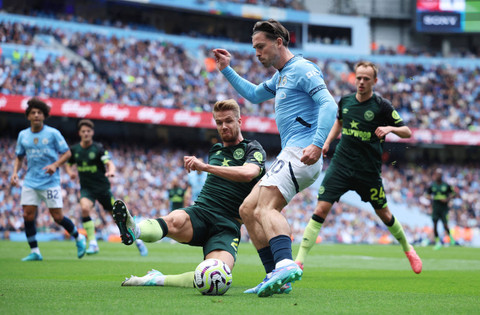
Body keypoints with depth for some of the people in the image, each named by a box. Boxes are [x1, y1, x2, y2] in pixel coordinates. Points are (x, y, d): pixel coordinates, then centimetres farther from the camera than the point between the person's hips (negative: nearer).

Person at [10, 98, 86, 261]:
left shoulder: (53, 133, -4)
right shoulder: (23, 135, 7)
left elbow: (67, 153, -1)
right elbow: (19, 157, 18)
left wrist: (55, 165, -18)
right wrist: (15, 172, 1)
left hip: (50, 182, -4)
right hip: (30, 182, 4)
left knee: (58, 217, -5)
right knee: (28, 216, -6)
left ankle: (79, 238, 20)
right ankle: (35, 252, 4)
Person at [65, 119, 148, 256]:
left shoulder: (98, 148, -10)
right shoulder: (74, 150, 2)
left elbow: (110, 163, -23)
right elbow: (68, 164, 20)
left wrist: (111, 171, -46)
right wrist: (70, 172, -3)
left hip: (102, 187, -2)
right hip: (86, 188, 2)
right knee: (85, 208, -29)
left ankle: (138, 240, 24)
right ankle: (93, 244, -22)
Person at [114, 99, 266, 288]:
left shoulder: (253, 150, 5)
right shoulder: (215, 150, 25)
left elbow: (247, 173, -20)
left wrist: (205, 166, -24)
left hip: (227, 226, -3)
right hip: (200, 211, 3)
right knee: (175, 220, -38)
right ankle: (133, 231, -69)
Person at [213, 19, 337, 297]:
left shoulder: (302, 69, -6)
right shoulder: (281, 76, 24)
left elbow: (328, 105, -18)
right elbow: (254, 95, 43)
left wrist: (317, 143, -31)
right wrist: (227, 70, 37)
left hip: (301, 153, -10)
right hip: (290, 155, 10)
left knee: (265, 208, -28)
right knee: (248, 210, 8)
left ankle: (286, 264, -48)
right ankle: (275, 276, 2)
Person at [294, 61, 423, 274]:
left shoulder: (381, 106, -6)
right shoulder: (345, 101, 5)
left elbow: (407, 132, -3)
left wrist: (390, 128, -22)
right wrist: (328, 141, 14)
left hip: (369, 170, -2)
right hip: (341, 165, 2)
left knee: (383, 214, 10)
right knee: (321, 210, -11)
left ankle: (407, 248, 37)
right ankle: (300, 260, -12)